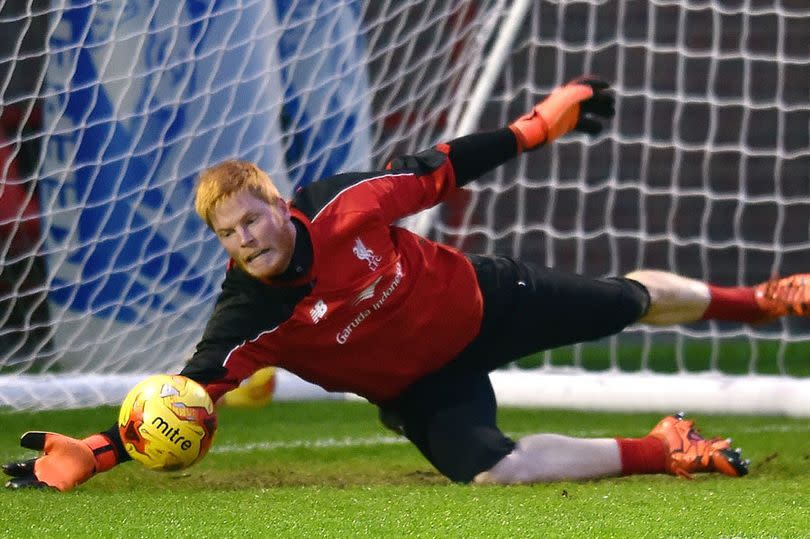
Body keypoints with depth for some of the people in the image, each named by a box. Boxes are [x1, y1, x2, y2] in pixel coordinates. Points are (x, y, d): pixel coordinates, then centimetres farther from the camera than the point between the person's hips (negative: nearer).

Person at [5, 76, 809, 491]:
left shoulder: (340, 204, -26)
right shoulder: (245, 319, -28)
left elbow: (434, 172, -12)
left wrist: (536, 127, -8)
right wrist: (92, 454, -43)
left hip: (482, 302, 2)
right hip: (419, 388, -1)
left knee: (633, 300, 15)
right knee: (491, 471, -29)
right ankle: (661, 453, -11)